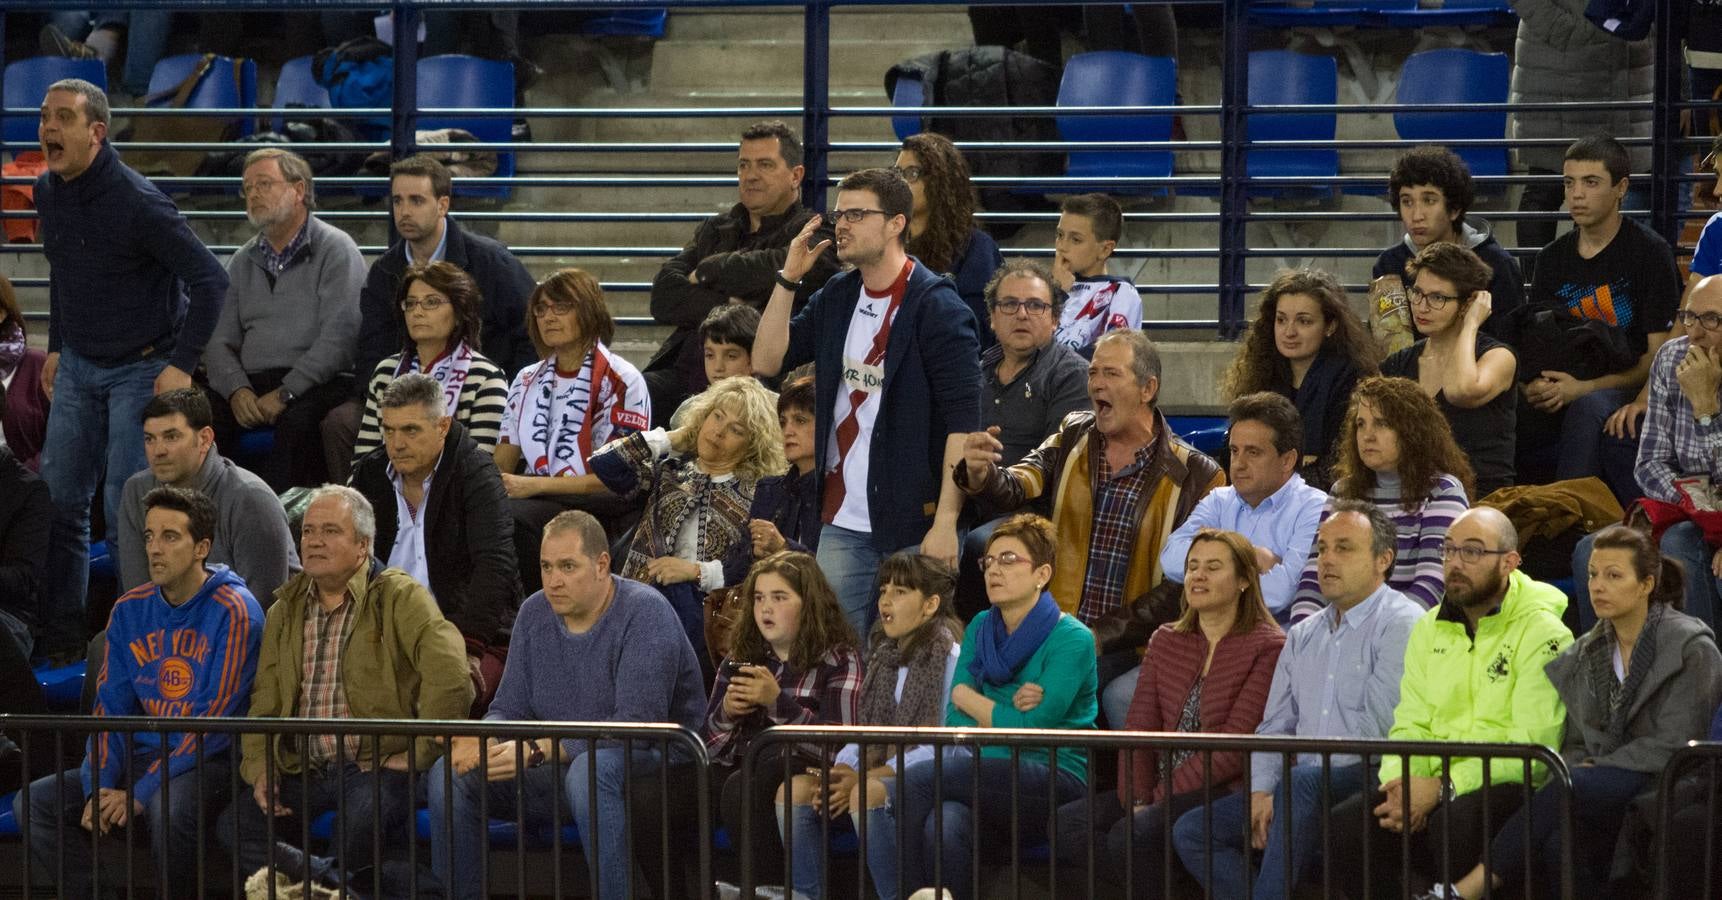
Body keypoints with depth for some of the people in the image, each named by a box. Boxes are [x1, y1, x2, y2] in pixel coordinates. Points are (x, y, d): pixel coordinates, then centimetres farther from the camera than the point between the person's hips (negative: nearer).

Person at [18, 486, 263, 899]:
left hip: (207, 761, -6)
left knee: (169, 809, -38)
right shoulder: (129, 610, 9)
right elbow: (110, 706, 9)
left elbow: (214, 718, -15)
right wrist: (98, 788, -9)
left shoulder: (234, 612, -10)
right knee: (34, 803, -10)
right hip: (142, 754, 6)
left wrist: (140, 794, -19)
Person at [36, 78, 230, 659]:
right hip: (79, 367, 7)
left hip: (142, 367, -7)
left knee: (126, 508, -8)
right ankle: (59, 636, 14)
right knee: (60, 500, 6)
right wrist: (57, 348, 17)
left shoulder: (137, 203, -22)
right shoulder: (49, 193, 2)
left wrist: (182, 365, -19)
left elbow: (210, 280, -19)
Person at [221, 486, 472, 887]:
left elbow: (450, 677, -18)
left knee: (364, 817, -37)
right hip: (305, 772, 6)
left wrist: (420, 755, -16)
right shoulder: (286, 610, 16)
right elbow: (264, 704, 18)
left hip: (375, 765, -6)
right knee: (235, 824, -16)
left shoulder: (399, 597, -4)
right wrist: (259, 771, 2)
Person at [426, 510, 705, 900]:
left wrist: (539, 751, -30)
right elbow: (509, 709, 9)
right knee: (449, 774, -10)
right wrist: (481, 741, -17)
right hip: (559, 768, 7)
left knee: (590, 769, -40)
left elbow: (638, 724, -24)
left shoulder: (644, 612, -15)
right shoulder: (535, 613, 7)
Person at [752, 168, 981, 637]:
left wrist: (947, 520, -20)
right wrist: (789, 279, 1)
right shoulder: (837, 298, 12)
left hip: (913, 526, -6)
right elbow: (767, 361, 10)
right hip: (843, 524, 6)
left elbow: (962, 420, -14)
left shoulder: (936, 307, -9)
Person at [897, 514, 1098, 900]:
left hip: (1053, 782, -5)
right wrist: (1007, 712, -11)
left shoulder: (1071, 639, -4)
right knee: (944, 827, -33)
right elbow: (955, 723, 8)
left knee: (916, 778, -26)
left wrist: (969, 698, 2)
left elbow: (1032, 730, -13)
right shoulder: (981, 628, 15)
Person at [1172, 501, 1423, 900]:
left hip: (1367, 780, -8)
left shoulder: (1402, 624, -4)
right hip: (1305, 785, 8)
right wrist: (1260, 791, 0)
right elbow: (1274, 726, 20)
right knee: (1191, 830, -5)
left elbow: (1378, 722, -14)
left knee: (1302, 784, -38)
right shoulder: (1303, 636, 21)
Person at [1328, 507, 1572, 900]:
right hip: (1436, 784, 6)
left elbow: (1534, 744, -14)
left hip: (1504, 786, -6)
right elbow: (1411, 725, 15)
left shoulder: (1543, 632, -6)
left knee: (1455, 822, -38)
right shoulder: (1429, 629, 17)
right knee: (1345, 826, -20)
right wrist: (1401, 784, -8)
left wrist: (1442, 788, -20)